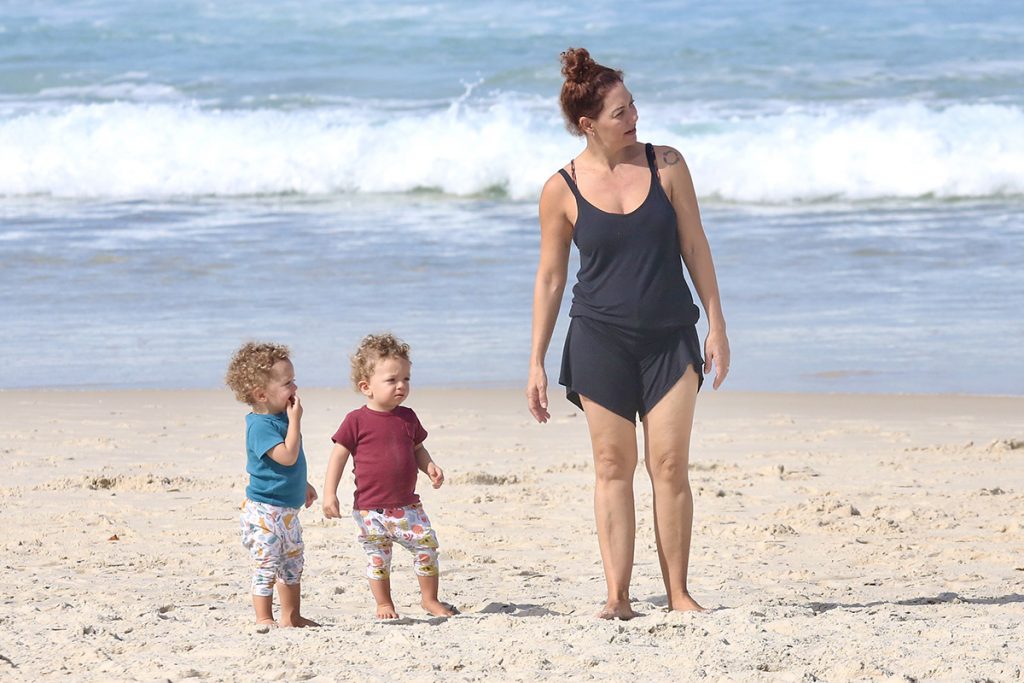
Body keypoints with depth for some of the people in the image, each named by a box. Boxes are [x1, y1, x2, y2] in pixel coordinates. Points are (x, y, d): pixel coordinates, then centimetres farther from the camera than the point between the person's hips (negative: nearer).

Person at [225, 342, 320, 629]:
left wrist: (303, 485, 32)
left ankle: (291, 616, 25)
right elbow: (287, 456, -32)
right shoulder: (260, 425, -22)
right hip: (264, 509, -10)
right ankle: (263, 618, 3)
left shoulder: (281, 417, 8)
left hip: (287, 508, 10)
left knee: (293, 563, 16)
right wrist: (295, 419, -27)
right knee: (267, 564, -5)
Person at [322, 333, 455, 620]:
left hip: (407, 505, 3)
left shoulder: (408, 418, 5)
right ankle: (384, 604, 22)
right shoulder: (357, 421, -9)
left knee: (427, 546, -1)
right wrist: (330, 493, -10)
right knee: (378, 558, 5)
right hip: (370, 507, -3)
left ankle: (430, 599, 14)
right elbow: (339, 456, -5)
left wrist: (430, 467, -3)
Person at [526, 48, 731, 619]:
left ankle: (678, 592, 3)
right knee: (613, 466, 0)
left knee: (670, 465, -3)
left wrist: (717, 325, 2)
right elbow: (550, 278, 4)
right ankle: (617, 595, 1)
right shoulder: (563, 190, -3)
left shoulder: (666, 165, 0)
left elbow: (695, 247, 5)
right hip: (601, 337, -1)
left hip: (670, 337, 1)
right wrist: (537, 362, 3)